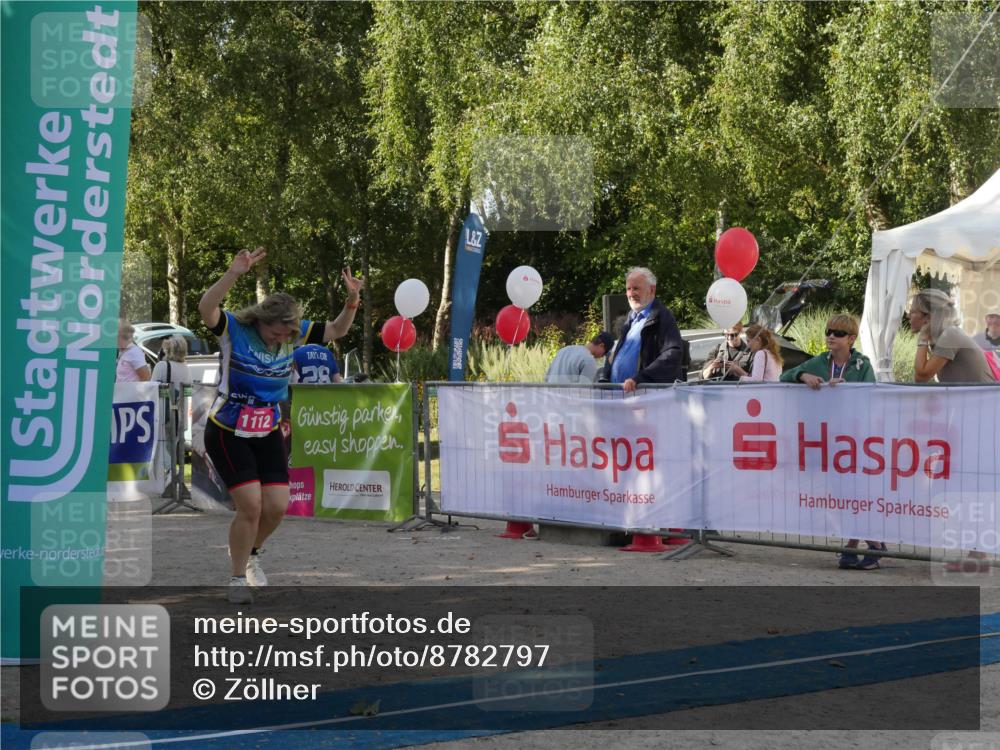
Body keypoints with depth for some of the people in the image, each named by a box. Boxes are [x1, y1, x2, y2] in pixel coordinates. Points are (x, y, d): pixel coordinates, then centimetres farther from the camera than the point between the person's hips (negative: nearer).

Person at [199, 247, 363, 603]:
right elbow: (205, 308, -36)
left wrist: (352, 300, -14)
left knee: (277, 506, 0)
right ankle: (238, 577, 7)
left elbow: (336, 330, 4)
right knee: (251, 505, -13)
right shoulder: (234, 328, -17)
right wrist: (234, 273, -49)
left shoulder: (294, 333, -3)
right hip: (227, 433, -5)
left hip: (268, 433, 5)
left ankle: (249, 551, 32)